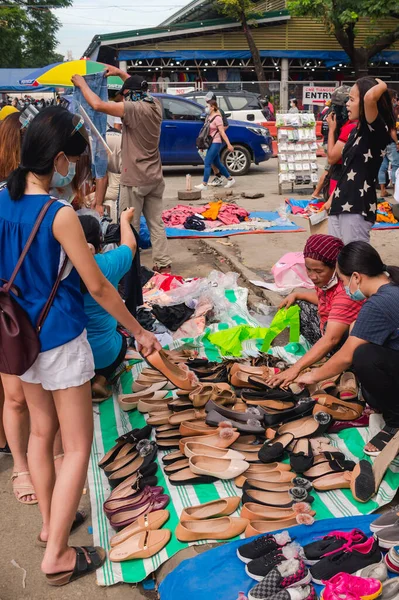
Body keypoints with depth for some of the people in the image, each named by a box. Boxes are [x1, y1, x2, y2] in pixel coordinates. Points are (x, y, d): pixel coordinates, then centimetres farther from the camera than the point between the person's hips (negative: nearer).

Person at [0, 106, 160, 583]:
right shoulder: (60, 215, -22)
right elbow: (97, 286, -17)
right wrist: (139, 332, -6)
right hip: (61, 341, -7)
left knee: (41, 429, 22)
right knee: (77, 446, 6)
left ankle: (49, 522, 39)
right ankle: (56, 556, 14)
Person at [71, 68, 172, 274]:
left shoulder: (134, 109, -18)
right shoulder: (155, 105, 5)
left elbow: (98, 105, -23)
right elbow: (139, 87, 28)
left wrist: (82, 84, -9)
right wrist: (120, 72, 25)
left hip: (134, 180, -8)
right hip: (154, 178, 8)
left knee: (130, 228, 0)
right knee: (156, 224, 12)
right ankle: (163, 264, 14)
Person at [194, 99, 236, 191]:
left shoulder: (217, 118, -12)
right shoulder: (208, 117, 12)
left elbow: (222, 132, -16)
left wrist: (229, 144, -18)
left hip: (216, 143, -9)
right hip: (211, 143, 9)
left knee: (207, 162, -10)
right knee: (217, 163, 13)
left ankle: (204, 184, -8)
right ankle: (230, 179, 25)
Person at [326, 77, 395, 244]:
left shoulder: (377, 130, -13)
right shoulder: (356, 132, 14)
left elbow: (370, 97, -32)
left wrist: (382, 86, -13)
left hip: (357, 207, -9)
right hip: (340, 204, 9)